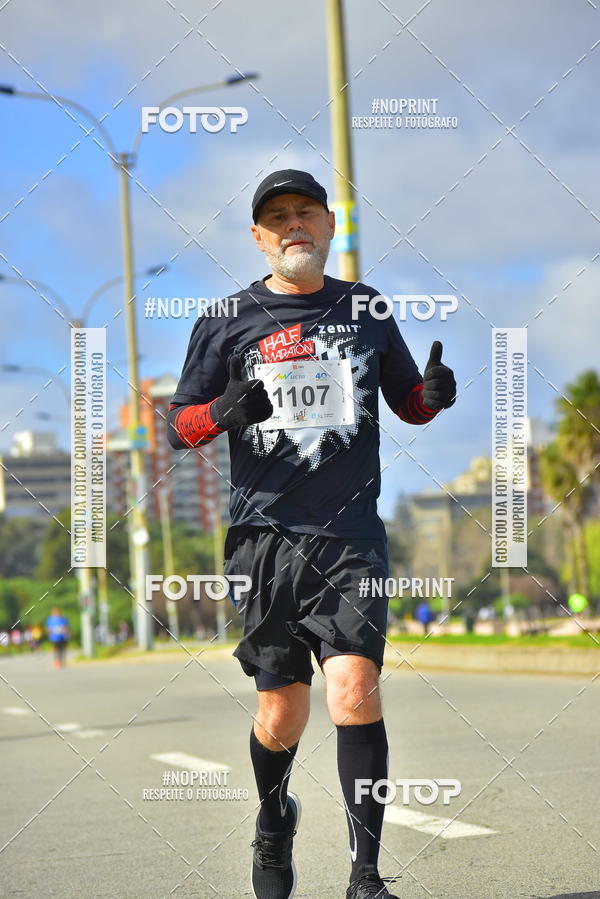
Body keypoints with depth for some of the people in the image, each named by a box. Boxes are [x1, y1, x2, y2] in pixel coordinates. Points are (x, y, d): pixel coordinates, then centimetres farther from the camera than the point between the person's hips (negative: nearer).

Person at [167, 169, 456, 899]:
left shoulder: (366, 311, 12)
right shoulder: (228, 322, 6)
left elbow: (407, 402, 21)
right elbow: (178, 426, 6)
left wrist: (434, 393, -3)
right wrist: (224, 410, -17)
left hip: (351, 535, 0)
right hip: (265, 536, 0)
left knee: (354, 687, -17)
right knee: (281, 713, 4)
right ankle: (273, 826, 36)